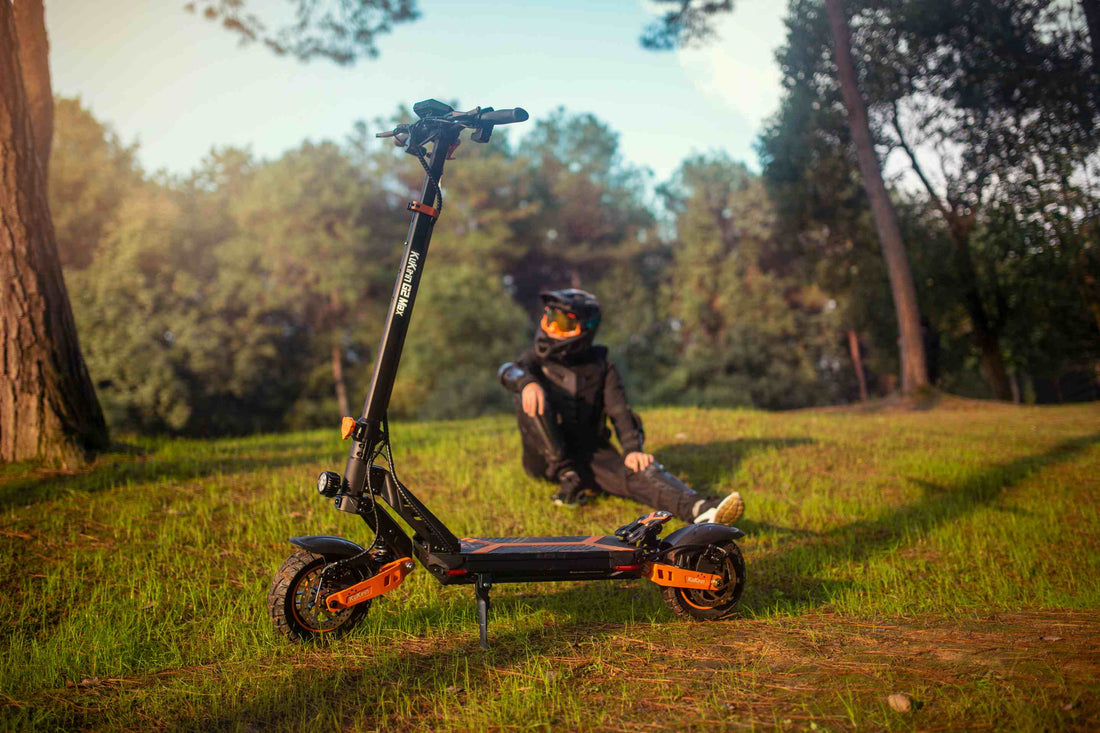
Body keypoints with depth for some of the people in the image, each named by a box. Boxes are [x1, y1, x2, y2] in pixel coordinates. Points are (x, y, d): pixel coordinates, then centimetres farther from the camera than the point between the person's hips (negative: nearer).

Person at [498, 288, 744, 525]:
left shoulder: (600, 367, 7)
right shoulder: (538, 357, 7)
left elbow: (620, 412, -4)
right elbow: (509, 371, -15)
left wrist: (633, 449, -24)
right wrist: (527, 381, -41)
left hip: (589, 454, 0)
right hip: (544, 455, 0)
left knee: (636, 471, -30)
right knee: (529, 397, -25)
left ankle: (700, 510, -55)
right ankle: (568, 477, -26)